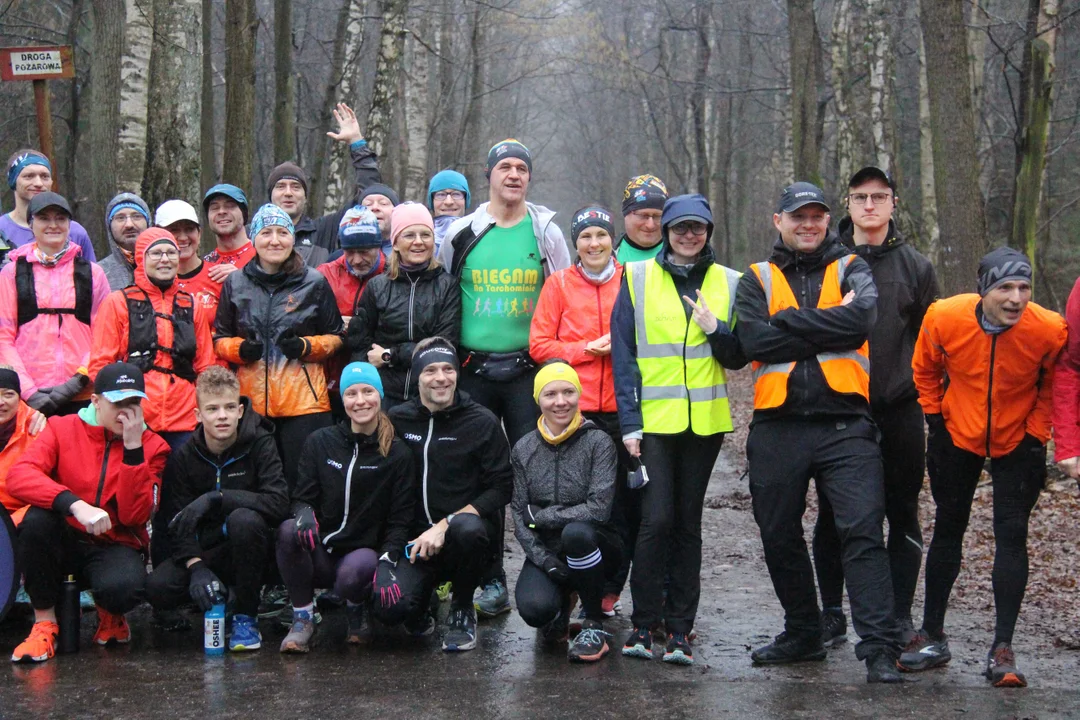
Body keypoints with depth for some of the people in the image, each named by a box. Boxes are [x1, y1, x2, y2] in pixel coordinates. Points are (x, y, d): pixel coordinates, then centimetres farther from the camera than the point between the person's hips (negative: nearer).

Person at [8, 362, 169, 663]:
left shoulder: (151, 446, -1)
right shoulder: (62, 429, -1)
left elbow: (135, 516, -13)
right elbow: (17, 477, -20)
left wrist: (133, 449, -19)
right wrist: (75, 505, -36)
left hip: (113, 547, -1)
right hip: (63, 543, 1)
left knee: (125, 586, -36)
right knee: (36, 519, -33)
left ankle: (110, 615, 6)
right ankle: (44, 622, -13)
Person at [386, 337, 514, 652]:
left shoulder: (482, 422, -2)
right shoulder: (398, 420, 4)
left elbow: (501, 488, -7)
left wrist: (445, 525, -17)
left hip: (468, 529, -1)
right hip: (416, 537, 1)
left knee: (468, 528, -38)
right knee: (390, 608, -26)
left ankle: (462, 609, -7)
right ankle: (420, 608, 15)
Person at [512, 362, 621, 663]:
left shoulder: (598, 442, -9)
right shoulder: (524, 449, 3)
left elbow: (599, 508, -18)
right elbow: (519, 514, 0)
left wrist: (542, 516, -12)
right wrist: (542, 559, -16)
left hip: (593, 549, -2)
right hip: (545, 551, 2)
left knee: (576, 532, -38)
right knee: (534, 609, -28)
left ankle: (595, 626, -16)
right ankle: (562, 599, 14)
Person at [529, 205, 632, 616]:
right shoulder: (560, 284, 5)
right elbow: (539, 345, 2)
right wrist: (588, 350, -8)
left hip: (622, 409, 1)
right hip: (575, 410, -1)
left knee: (625, 503, 1)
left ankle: (610, 589, 14)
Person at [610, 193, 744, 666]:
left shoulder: (727, 283, 10)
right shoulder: (638, 279, 4)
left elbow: (738, 358, 11)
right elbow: (623, 355, 1)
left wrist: (714, 328, -10)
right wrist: (629, 422, -6)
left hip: (704, 421, 2)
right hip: (653, 419, -2)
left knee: (688, 522, 6)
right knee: (656, 520, -11)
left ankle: (679, 628, 11)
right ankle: (643, 623, 1)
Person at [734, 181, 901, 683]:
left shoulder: (851, 270, 9)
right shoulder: (758, 280, 11)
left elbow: (862, 318, -14)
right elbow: (754, 342, -9)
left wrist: (790, 321, -10)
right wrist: (828, 329, -10)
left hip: (844, 426, -2)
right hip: (777, 428, 3)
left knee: (863, 530, -12)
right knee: (780, 538, 11)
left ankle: (879, 647, -11)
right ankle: (803, 634, 29)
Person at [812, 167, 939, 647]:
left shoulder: (915, 266, 6)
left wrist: (924, 392, 2)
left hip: (900, 411, 0)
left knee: (903, 516, 5)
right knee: (832, 516, 6)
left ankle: (900, 617, 14)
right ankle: (831, 614, 17)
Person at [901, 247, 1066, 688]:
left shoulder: (1050, 330, -25)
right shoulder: (944, 317, -22)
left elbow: (1053, 385, -4)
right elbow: (925, 370, 0)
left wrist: (1036, 435, -7)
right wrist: (935, 418, 0)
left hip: (1017, 444, -1)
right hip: (957, 437, 2)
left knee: (1011, 536, -7)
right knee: (947, 530, 10)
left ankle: (1002, 650, -1)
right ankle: (932, 637, 24)